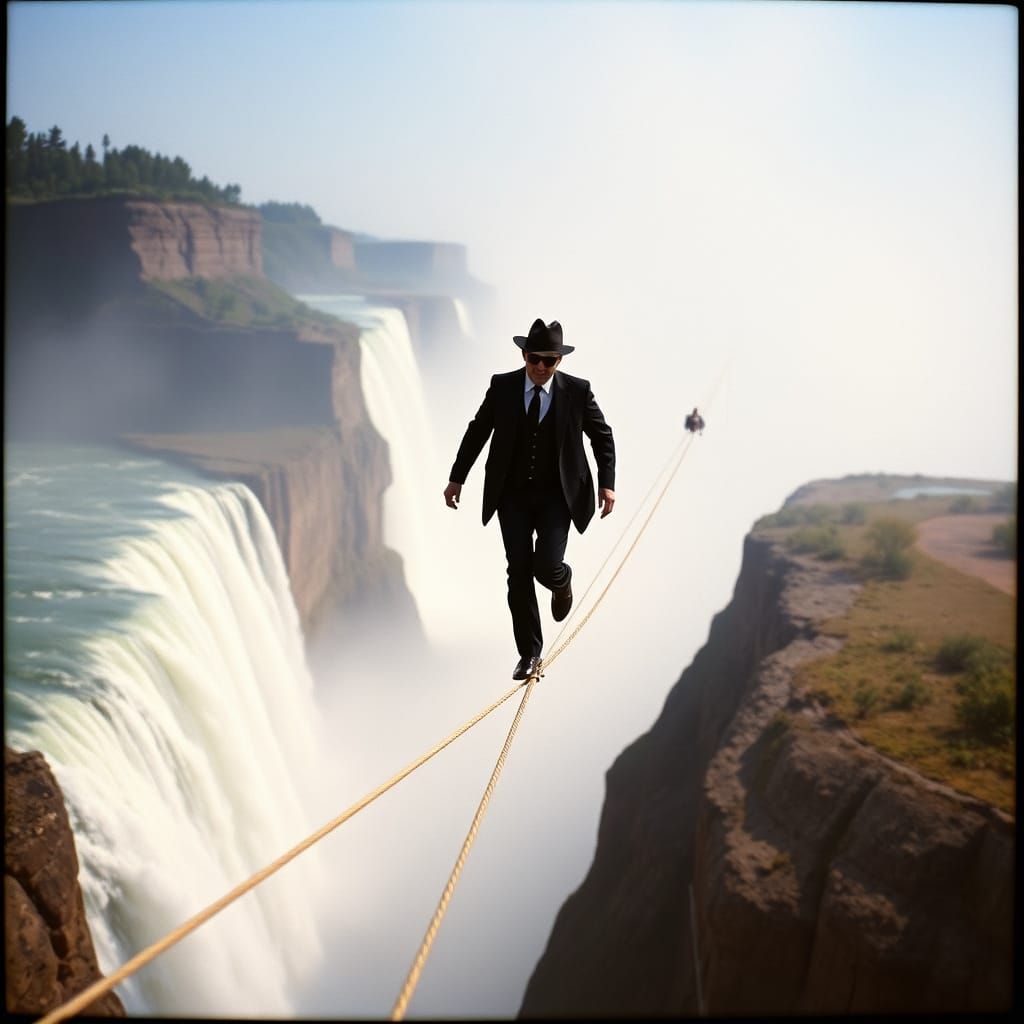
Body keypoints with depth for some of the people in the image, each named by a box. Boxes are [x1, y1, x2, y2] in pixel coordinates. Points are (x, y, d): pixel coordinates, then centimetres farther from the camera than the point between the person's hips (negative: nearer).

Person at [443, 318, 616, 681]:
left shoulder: (577, 391, -7)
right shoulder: (502, 386, -4)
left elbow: (602, 436, 4)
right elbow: (477, 432, 6)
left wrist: (607, 483, -4)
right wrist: (456, 478, 6)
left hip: (556, 496, -2)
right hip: (513, 496, 2)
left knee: (546, 567, -15)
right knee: (519, 573, -1)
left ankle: (561, 581, 25)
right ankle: (529, 653, 12)